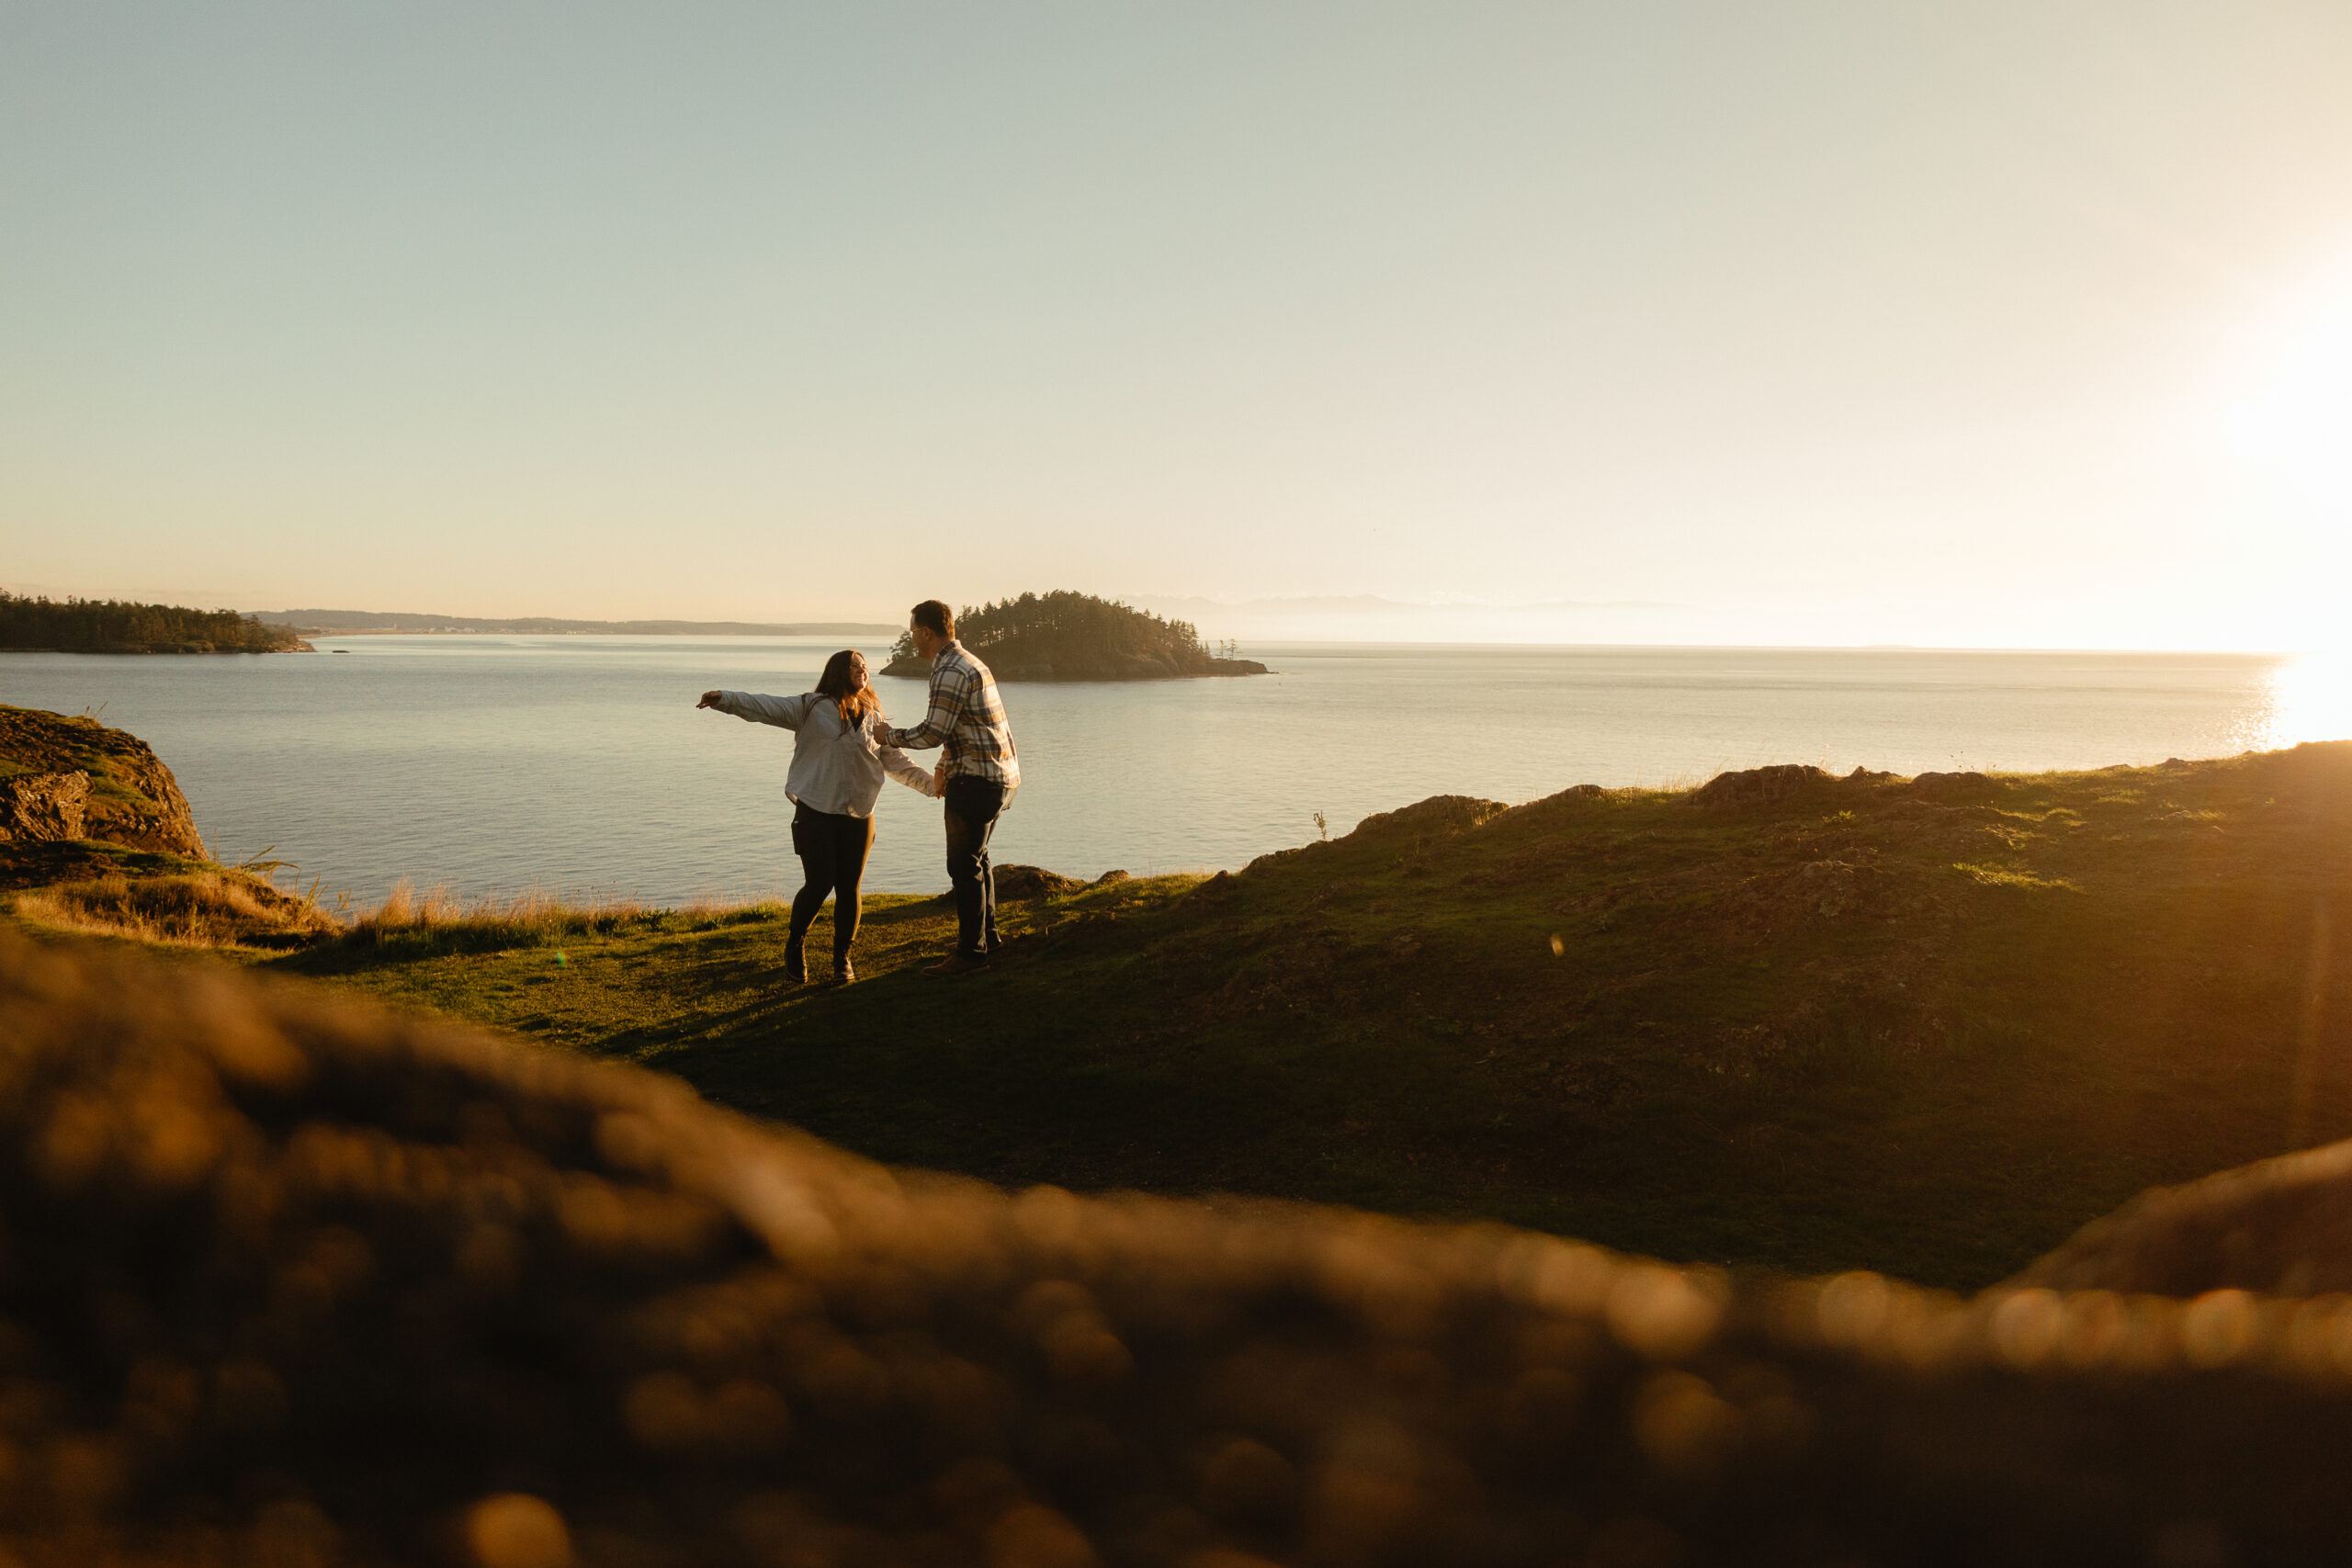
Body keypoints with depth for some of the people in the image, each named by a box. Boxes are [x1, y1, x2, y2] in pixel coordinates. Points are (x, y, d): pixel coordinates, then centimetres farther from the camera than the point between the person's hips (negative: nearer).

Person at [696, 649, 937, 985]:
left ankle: (842, 960, 19)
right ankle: (796, 945, 20)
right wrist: (725, 699, -21)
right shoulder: (812, 707, 0)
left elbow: (897, 761, 18)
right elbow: (767, 707, -8)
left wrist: (933, 784, 14)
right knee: (819, 884, -7)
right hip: (816, 813, -3)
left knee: (848, 888, 4)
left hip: (859, 818, 4)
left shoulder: (873, 719, 13)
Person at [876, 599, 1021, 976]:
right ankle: (986, 935, 30)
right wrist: (944, 768, 25)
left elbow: (933, 732, -20)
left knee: (965, 864, -5)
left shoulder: (951, 671, -17)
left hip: (977, 779, -10)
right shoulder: (967, 662, 17)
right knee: (975, 858, 20)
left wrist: (889, 737, -6)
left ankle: (971, 952, -2)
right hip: (1000, 775, 10)